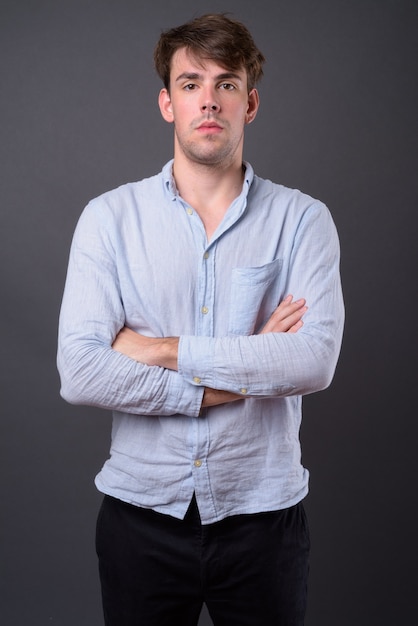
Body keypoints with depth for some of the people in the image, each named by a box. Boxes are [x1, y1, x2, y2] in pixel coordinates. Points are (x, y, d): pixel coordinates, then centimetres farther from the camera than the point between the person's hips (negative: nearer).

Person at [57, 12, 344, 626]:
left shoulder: (302, 219, -3)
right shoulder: (110, 218, -3)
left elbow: (316, 360, -17)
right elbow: (79, 373, -14)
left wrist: (165, 350, -17)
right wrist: (239, 377, -14)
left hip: (262, 513, 0)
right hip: (141, 513, 1)